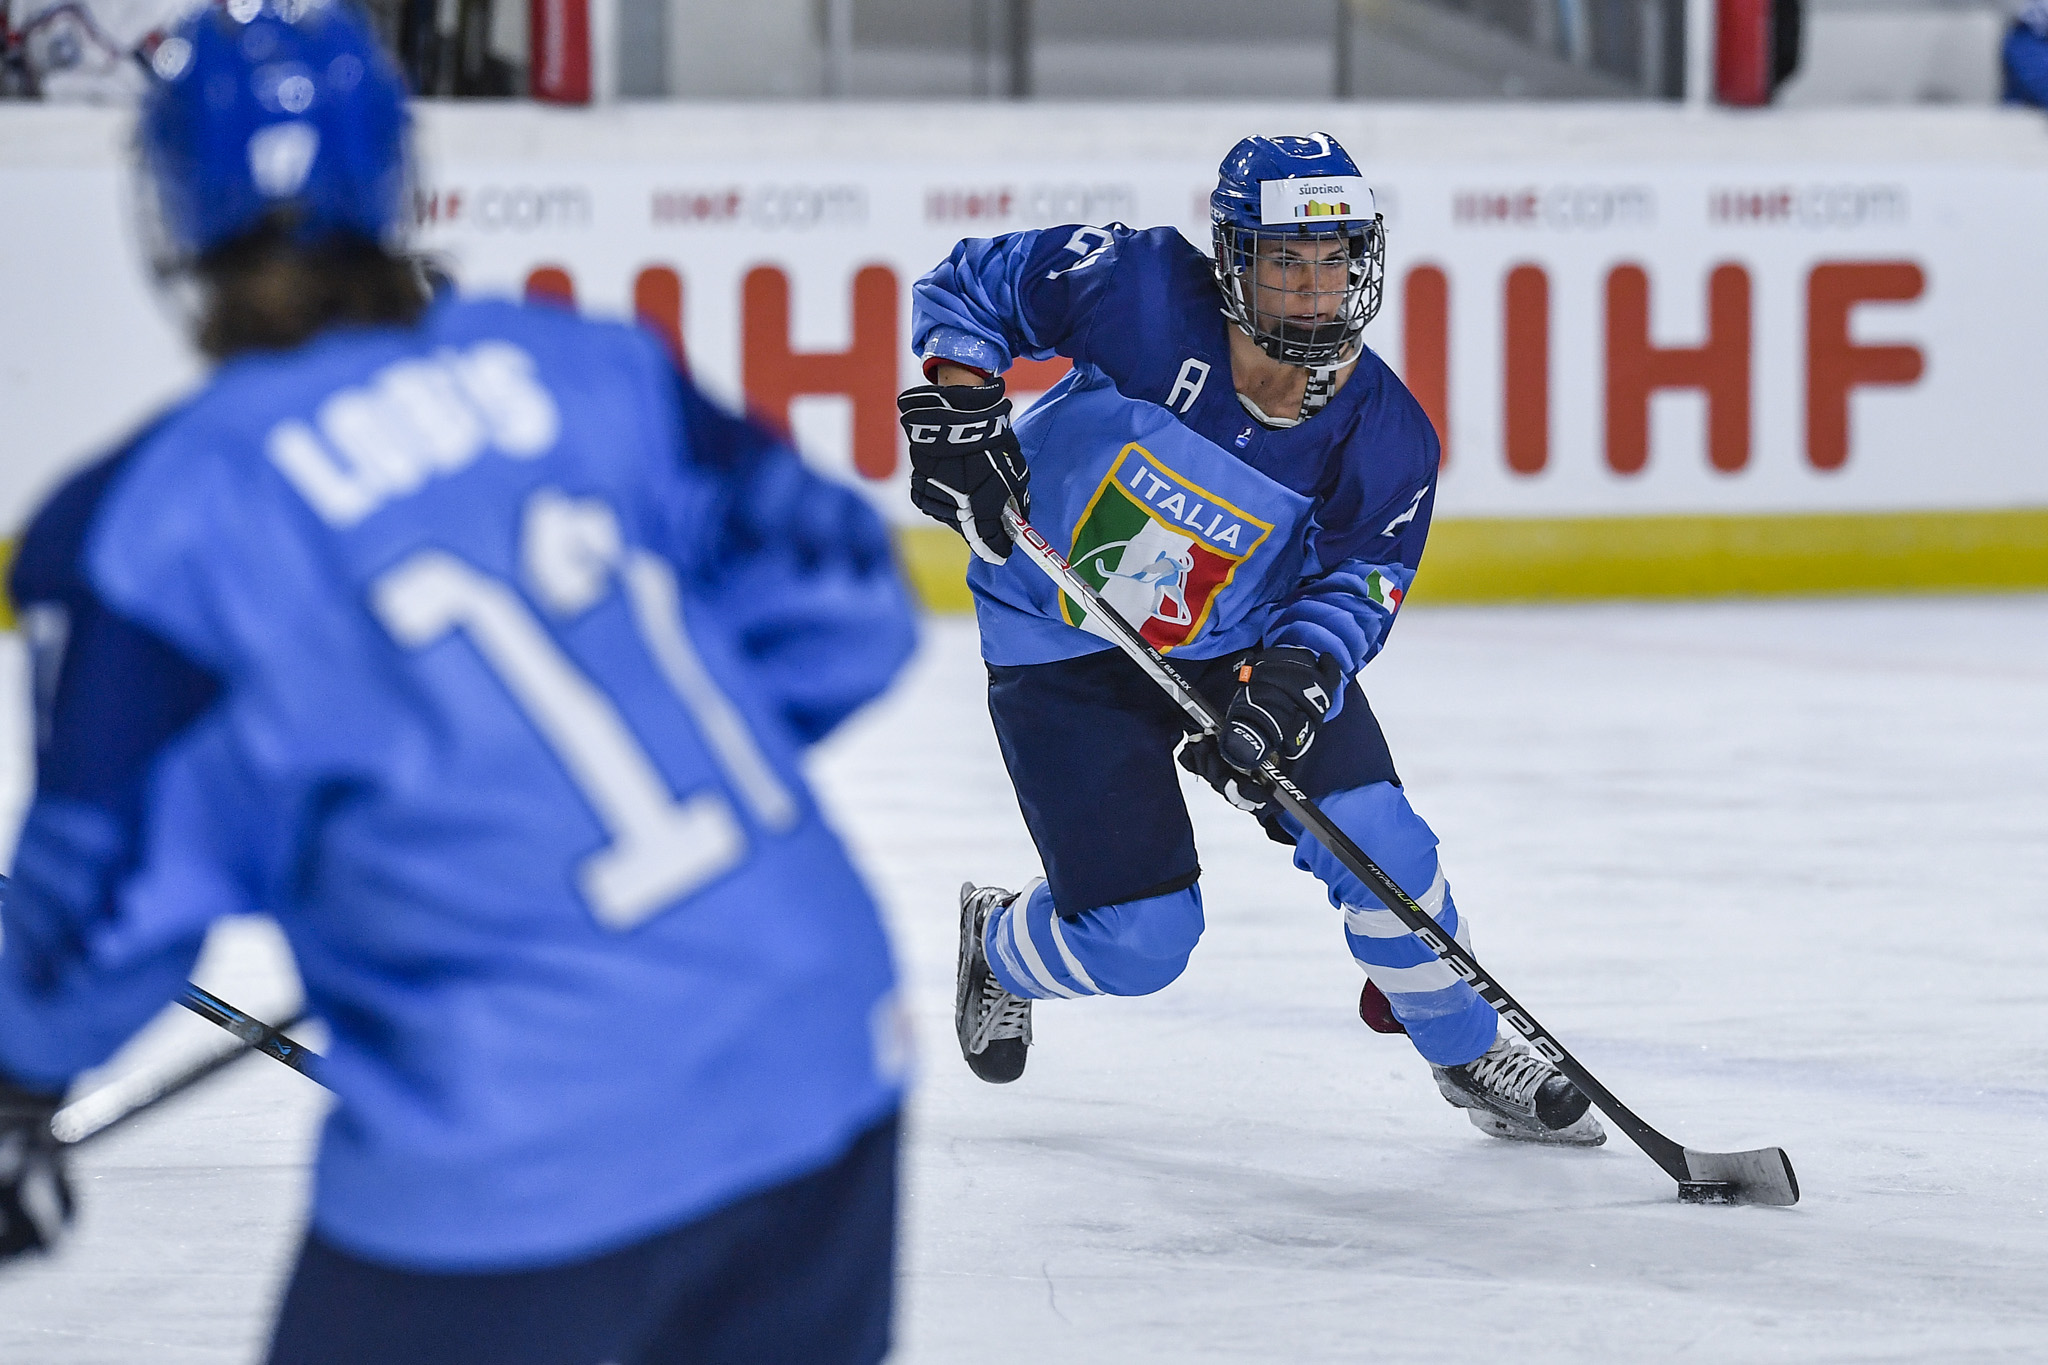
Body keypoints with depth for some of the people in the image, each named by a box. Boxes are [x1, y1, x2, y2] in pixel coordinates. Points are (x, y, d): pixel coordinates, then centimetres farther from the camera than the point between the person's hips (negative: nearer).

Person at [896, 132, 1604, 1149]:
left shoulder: (1385, 438, -18)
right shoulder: (1142, 293, -27)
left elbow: (1354, 585, -16)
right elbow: (970, 283, -14)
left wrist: (1290, 682, -35)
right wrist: (959, 404, -29)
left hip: (1243, 640, 3)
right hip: (1061, 649, -3)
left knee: (1372, 837, -13)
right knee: (1138, 941, -7)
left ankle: (1469, 1054, 16)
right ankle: (998, 946, 30)